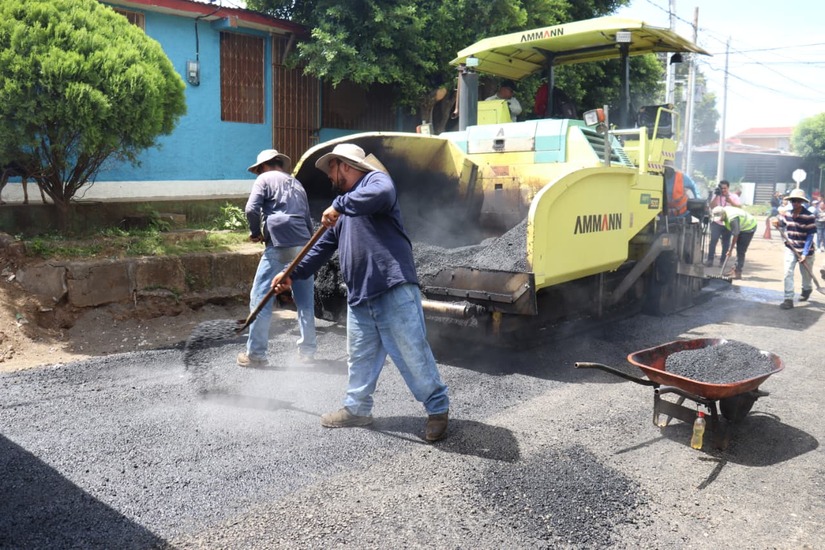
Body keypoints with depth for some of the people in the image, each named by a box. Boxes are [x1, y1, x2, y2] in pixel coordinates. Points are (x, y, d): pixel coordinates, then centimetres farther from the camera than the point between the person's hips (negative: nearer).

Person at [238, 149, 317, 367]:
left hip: (279, 246, -6)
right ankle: (307, 350, 14)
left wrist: (255, 232, 8)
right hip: (303, 245, 6)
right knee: (305, 300, 10)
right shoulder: (297, 184, 26)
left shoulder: (265, 179, 8)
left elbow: (251, 209, -7)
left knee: (261, 298, 1)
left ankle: (255, 354, 3)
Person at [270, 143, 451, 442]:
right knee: (360, 358, 15)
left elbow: (382, 194, -27)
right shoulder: (343, 214, 25)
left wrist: (339, 204, -20)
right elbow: (323, 247, 29)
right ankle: (357, 409, 30)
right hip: (359, 297, 9)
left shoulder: (375, 179, -1)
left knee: (412, 353, -4)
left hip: (394, 289, -9)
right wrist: (292, 274, 26)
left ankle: (438, 408, 10)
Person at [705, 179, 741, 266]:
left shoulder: (734, 197, 5)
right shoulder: (716, 196, 6)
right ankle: (710, 259, -13)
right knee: (713, 240, -14)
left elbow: (739, 206, -9)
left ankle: (722, 261, 14)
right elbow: (712, 207, -7)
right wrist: (716, 196, -14)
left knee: (726, 243, 6)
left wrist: (730, 200, -22)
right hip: (716, 223, -1)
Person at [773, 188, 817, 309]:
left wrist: (804, 254, -20)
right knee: (788, 273, -10)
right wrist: (777, 223, -11)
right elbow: (781, 225, 15)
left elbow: (810, 236, -16)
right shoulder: (787, 214, -4)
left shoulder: (809, 217, -17)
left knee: (806, 274, 16)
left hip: (805, 250, -3)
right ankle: (788, 299, -7)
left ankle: (806, 290, 47)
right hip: (790, 249, 3)